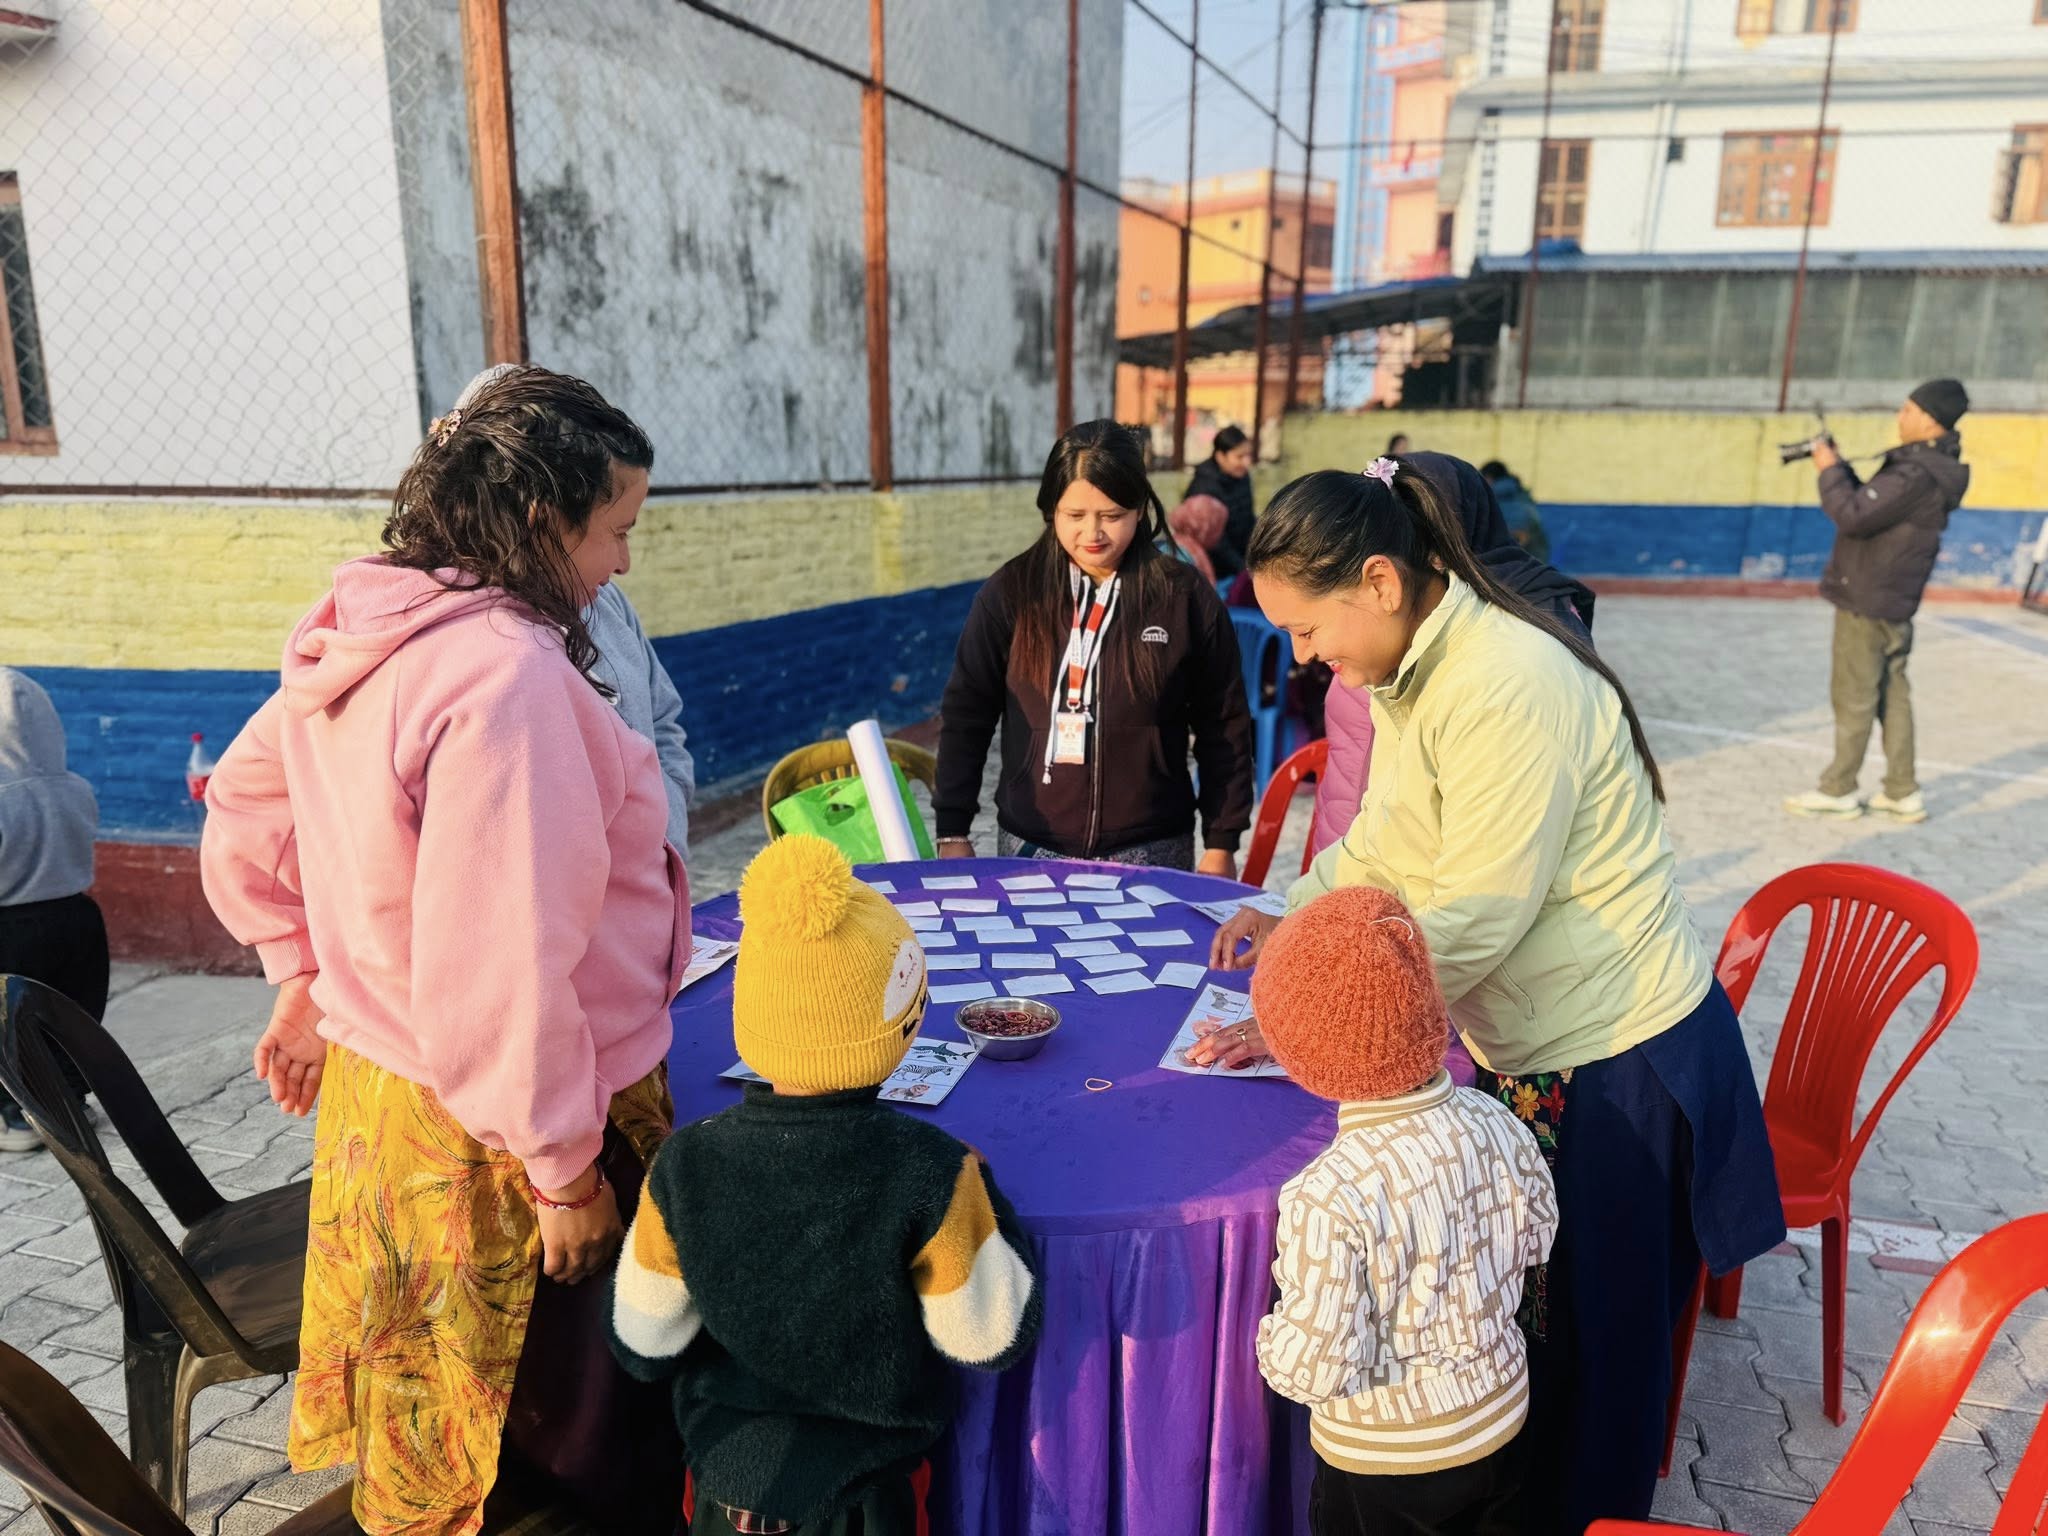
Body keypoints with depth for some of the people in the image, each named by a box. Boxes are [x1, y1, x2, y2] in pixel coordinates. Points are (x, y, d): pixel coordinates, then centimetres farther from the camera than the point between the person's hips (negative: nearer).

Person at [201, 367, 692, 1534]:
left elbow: (242, 816, 16)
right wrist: (564, 1168, -17)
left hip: (376, 1090, 8)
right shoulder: (507, 672, -27)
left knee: (443, 1424, 28)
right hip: (491, 1141, -8)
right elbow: (495, 974, -28)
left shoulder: (362, 638, 1)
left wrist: (306, 972, 22)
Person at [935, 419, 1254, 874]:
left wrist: (1221, 843, 1)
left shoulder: (1186, 597, -4)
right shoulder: (1009, 593, -3)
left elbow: (1223, 728, 2)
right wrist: (953, 831, -1)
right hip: (1030, 848, 1)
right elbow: (966, 716, 2)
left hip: (1150, 853, -1)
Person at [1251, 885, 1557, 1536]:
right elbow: (1537, 1238, 2)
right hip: (1504, 1423, 4)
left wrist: (1273, 1337, -8)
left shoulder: (1326, 1199, -34)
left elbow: (1316, 1370, -28)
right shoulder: (1496, 1123, -17)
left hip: (1380, 1463, -4)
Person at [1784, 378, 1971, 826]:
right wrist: (1840, 468, 7)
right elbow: (1870, 505, 17)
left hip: (1866, 600, -10)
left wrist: (1829, 471, -13)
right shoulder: (1927, 465, 10)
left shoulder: (1916, 474, -22)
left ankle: (1838, 790, 10)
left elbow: (1854, 516, -26)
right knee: (1892, 693, 13)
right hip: (1892, 601, 10)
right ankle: (1903, 792, 18)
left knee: (1853, 697, 0)